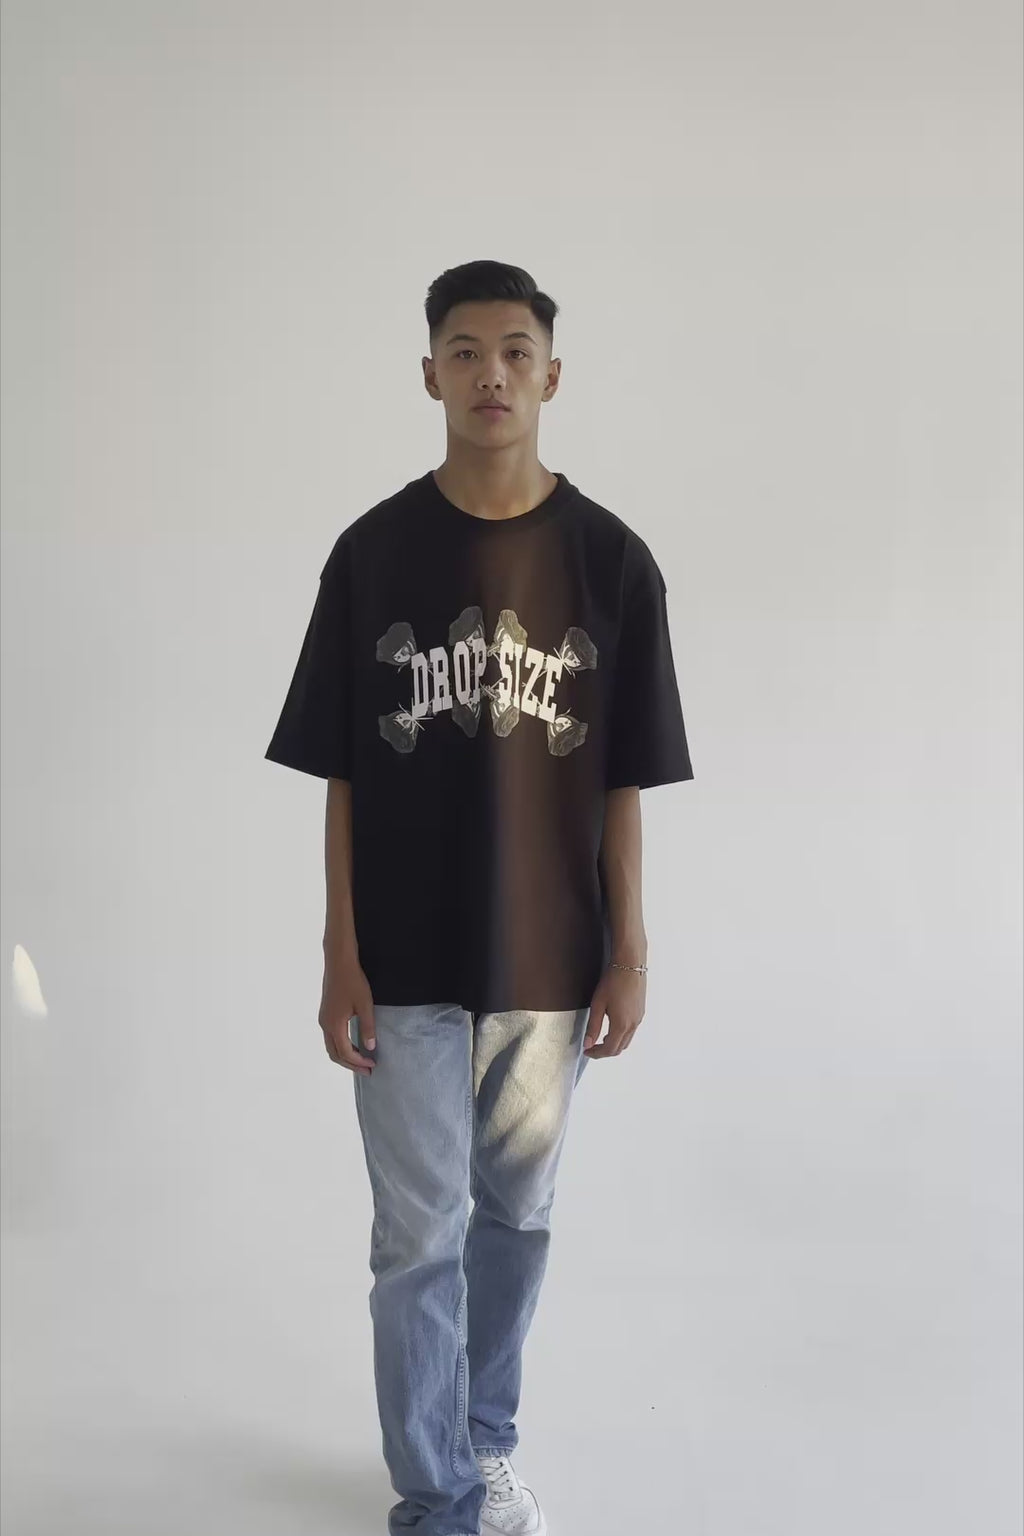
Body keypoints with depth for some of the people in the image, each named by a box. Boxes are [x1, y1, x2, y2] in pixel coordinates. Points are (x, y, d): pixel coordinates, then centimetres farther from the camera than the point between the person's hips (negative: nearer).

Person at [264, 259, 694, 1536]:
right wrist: (340, 952, -5)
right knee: (419, 1236, 3)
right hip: (406, 962, -1)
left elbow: (620, 781, 1)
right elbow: (342, 776, -1)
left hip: (549, 957, 1)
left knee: (516, 1216, 15)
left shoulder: (611, 560, -3)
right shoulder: (372, 552, -4)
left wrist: (629, 951, -1)